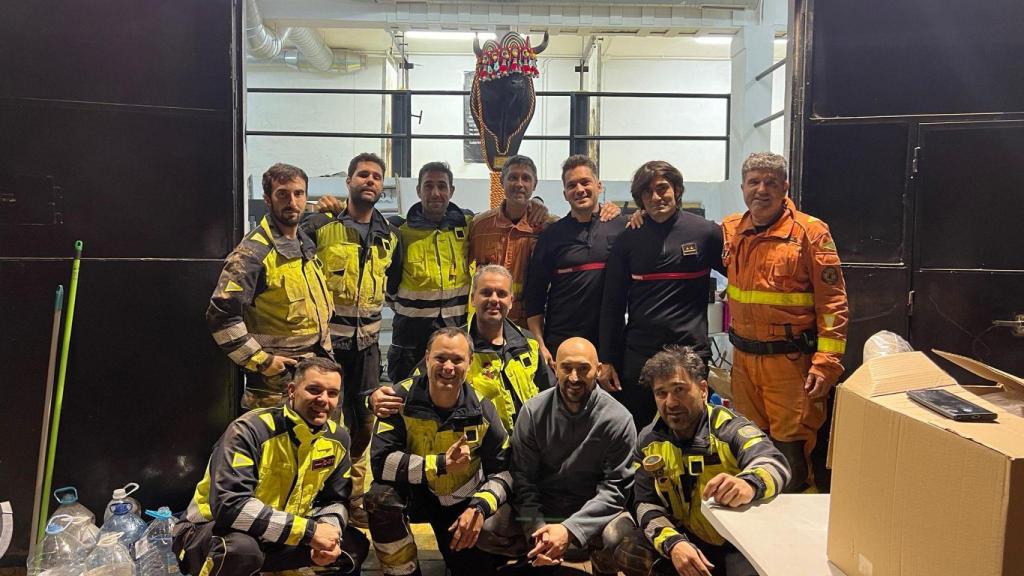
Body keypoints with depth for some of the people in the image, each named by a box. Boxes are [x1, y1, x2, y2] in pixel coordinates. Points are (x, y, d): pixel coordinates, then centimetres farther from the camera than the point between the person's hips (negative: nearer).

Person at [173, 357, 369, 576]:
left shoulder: (336, 438, -4)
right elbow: (229, 504, -34)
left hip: (281, 537, 7)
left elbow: (334, 500, 6)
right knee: (241, 547, -39)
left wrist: (329, 531, -19)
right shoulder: (250, 430, -24)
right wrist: (308, 530, -35)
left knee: (354, 544, -2)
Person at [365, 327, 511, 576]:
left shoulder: (481, 408, -13)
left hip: (461, 500, 2)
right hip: (413, 492, -2)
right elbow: (381, 461, -29)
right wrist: (442, 464, -33)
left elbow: (503, 470, -7)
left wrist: (480, 507, -25)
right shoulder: (402, 397, -20)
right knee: (382, 497, -32)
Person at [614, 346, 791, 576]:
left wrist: (749, 485, -62)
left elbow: (775, 464, -37)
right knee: (628, 554, -16)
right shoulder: (649, 440, -2)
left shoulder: (731, 429, -18)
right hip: (686, 539, 4)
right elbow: (646, 503, -4)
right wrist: (673, 543, -24)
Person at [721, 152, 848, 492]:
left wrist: (826, 363, -15)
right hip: (744, 358, 5)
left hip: (790, 361, -5)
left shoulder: (810, 232, -7)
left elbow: (833, 302, -8)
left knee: (791, 449, -1)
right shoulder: (731, 230, 8)